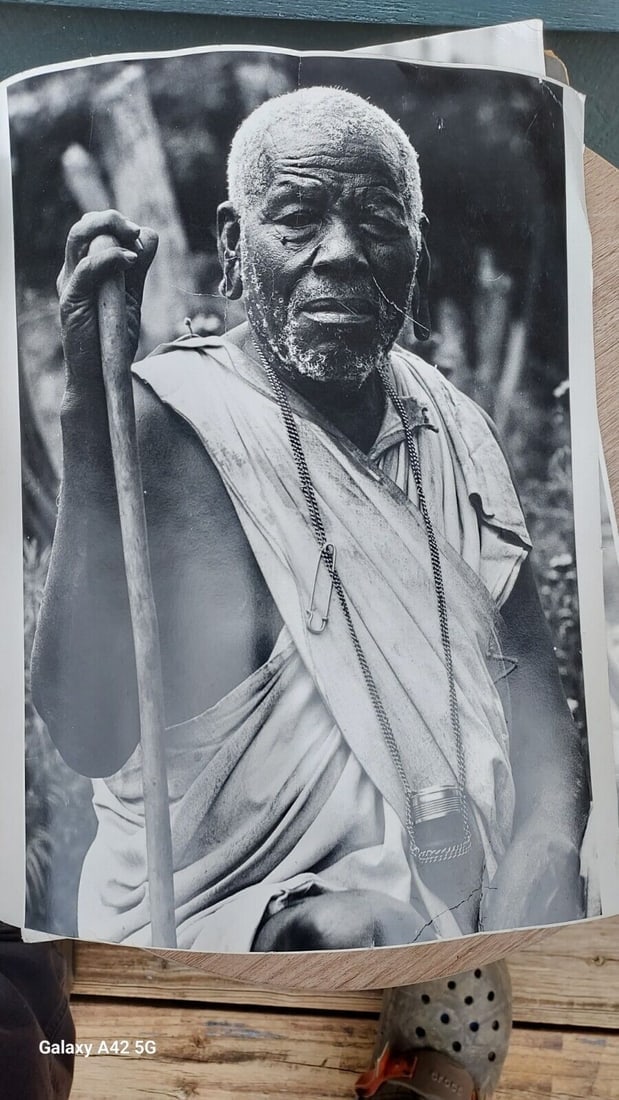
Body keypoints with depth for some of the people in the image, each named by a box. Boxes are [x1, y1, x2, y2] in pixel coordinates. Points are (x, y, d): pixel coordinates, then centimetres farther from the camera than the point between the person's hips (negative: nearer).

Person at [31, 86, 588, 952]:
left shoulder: (452, 427, 5)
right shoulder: (170, 423, -13)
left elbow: (531, 678, 9)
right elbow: (89, 737, -24)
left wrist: (547, 848, -8)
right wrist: (91, 407, -30)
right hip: (214, 925, -6)